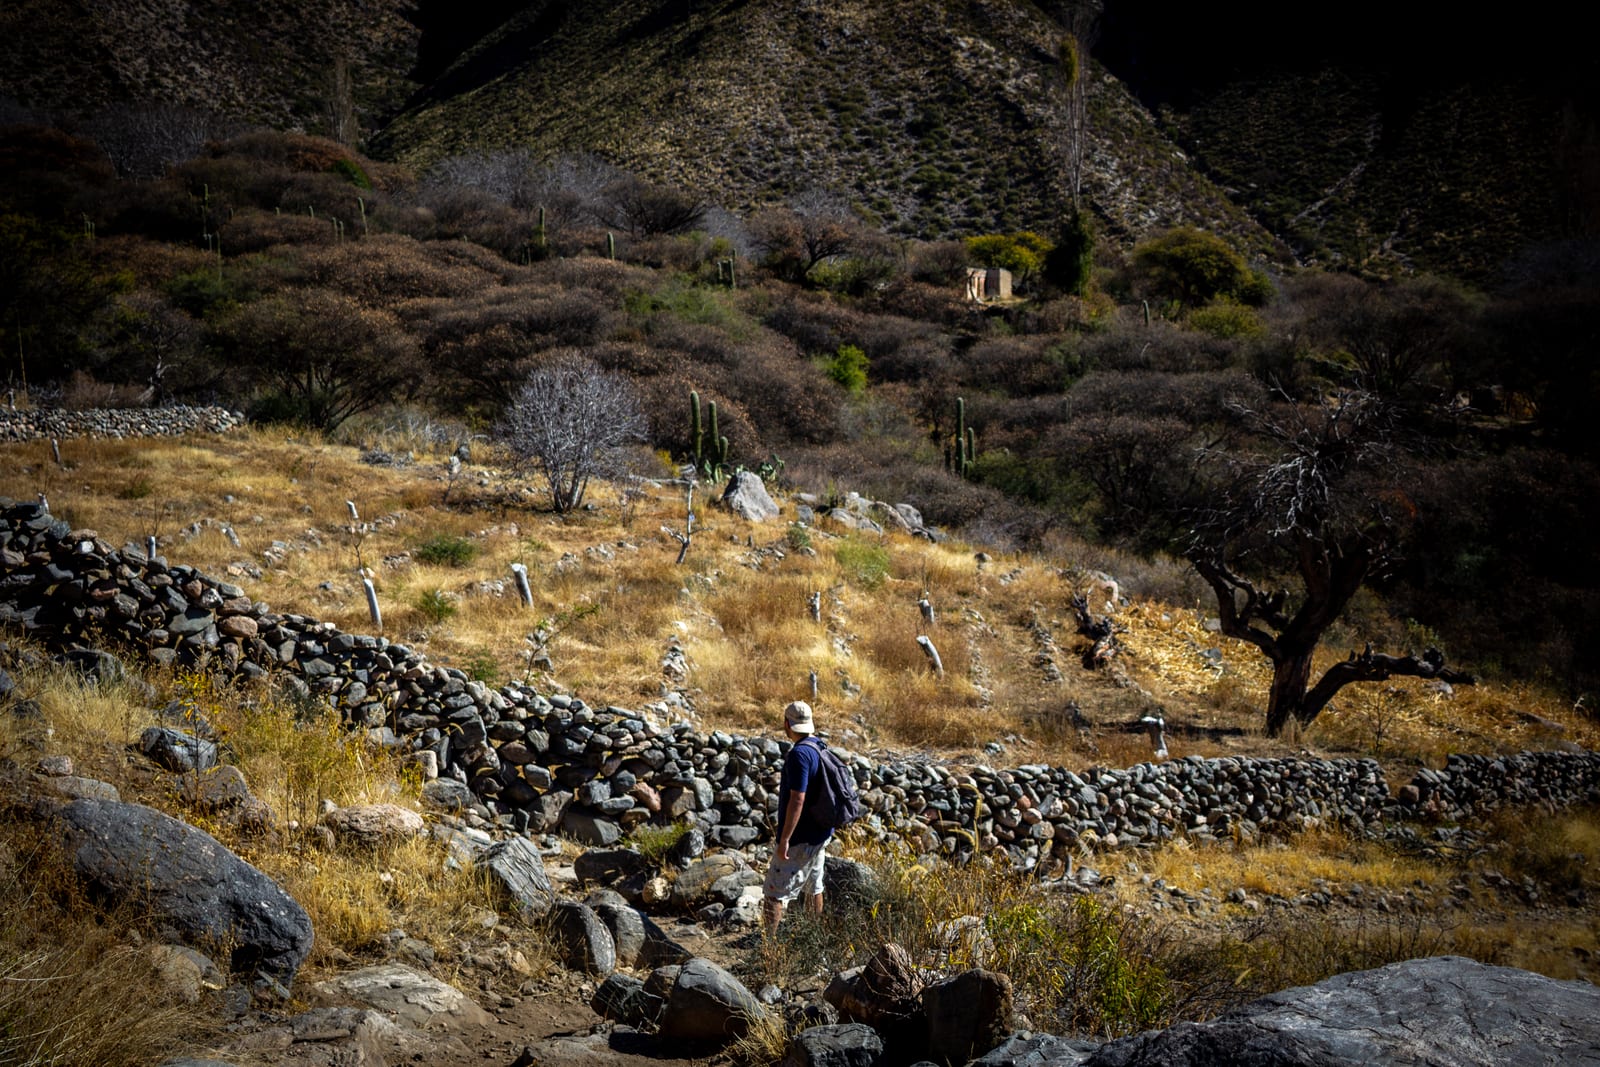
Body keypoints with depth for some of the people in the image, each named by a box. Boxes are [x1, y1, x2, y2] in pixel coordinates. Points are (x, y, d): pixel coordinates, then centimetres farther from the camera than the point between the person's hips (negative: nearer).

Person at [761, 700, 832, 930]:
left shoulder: (799, 754, -22)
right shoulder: (822, 748, 7)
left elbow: (797, 799, -26)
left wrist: (784, 838, -23)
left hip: (800, 838, -9)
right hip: (820, 832, 9)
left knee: (774, 893, -6)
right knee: (813, 887, 21)